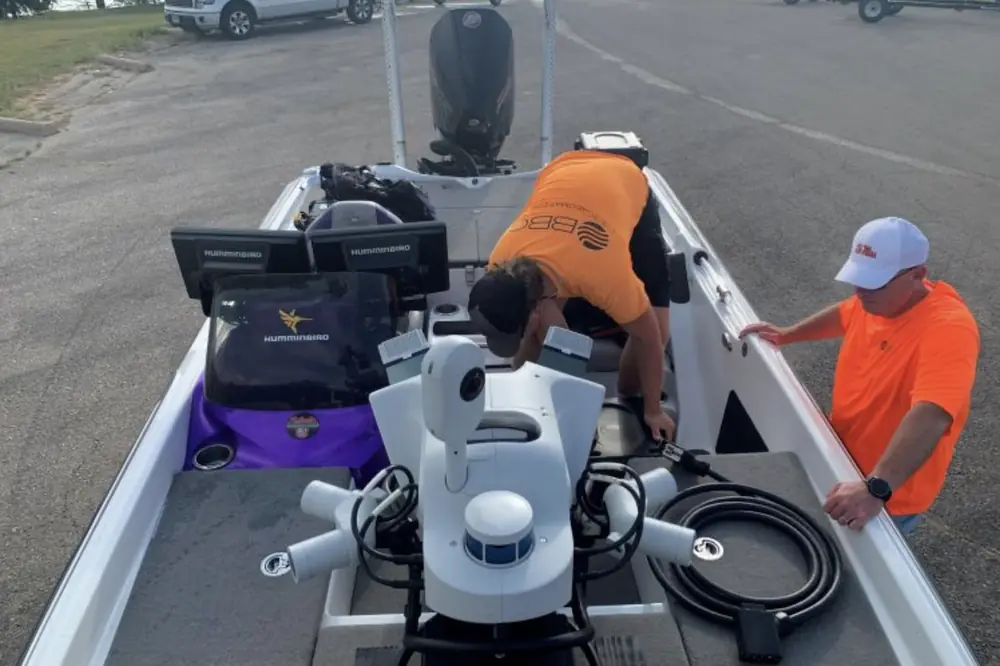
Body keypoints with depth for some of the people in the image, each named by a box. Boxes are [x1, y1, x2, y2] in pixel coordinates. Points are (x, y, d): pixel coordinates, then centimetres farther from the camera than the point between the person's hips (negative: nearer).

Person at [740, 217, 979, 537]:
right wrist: (787, 335, 8)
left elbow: (930, 417, -46)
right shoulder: (877, 299, -9)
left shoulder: (948, 329, -33)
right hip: (841, 461, 7)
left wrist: (877, 488, -55)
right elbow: (844, 314, 16)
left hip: (890, 496, -7)